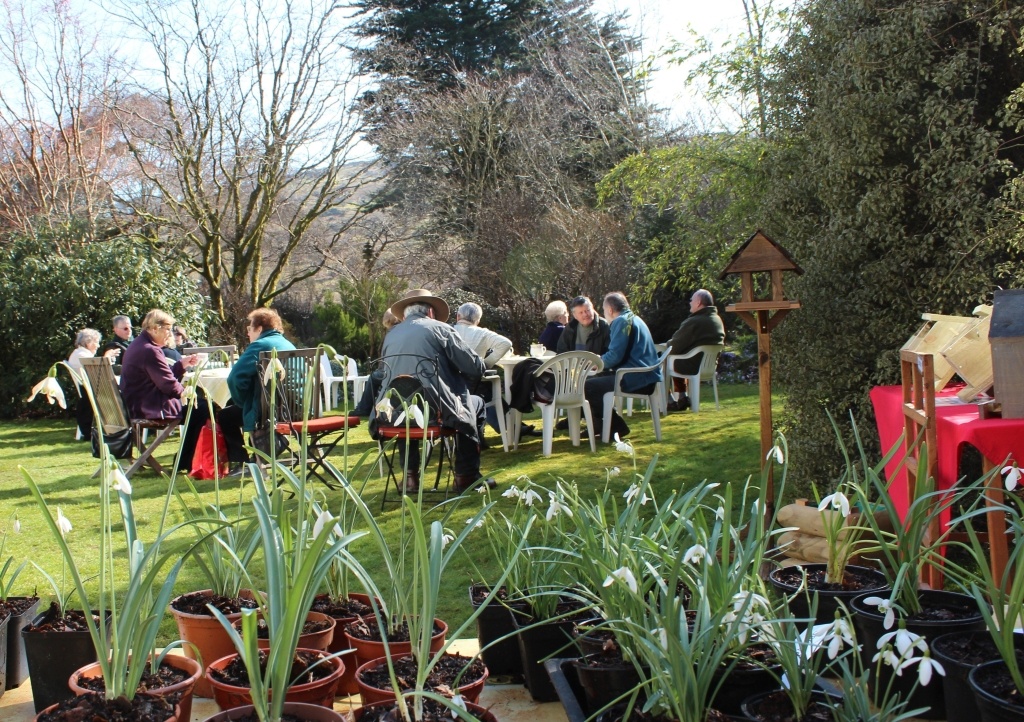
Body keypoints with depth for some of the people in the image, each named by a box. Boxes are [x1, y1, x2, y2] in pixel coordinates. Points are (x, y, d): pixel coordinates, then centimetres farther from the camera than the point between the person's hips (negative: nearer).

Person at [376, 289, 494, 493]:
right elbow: (476, 368, -1)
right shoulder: (440, 328, 1)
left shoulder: (390, 335, 14)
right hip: (435, 409, -4)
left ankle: (410, 476, 34)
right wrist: (461, 384, 21)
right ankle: (467, 476, 24)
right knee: (475, 404, 25)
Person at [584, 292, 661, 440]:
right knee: (597, 379, 23)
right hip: (646, 376, 11)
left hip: (637, 378, -11)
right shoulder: (634, 319, 21)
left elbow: (615, 355, -18)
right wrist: (600, 360, 17)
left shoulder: (621, 321, -10)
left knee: (587, 387, -12)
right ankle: (601, 425, 25)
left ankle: (617, 428, -2)